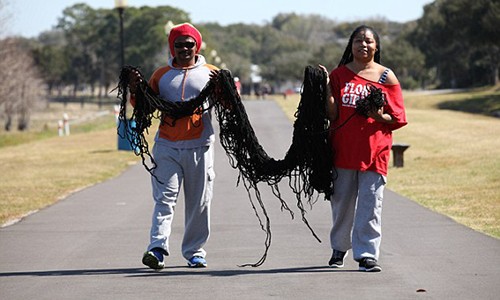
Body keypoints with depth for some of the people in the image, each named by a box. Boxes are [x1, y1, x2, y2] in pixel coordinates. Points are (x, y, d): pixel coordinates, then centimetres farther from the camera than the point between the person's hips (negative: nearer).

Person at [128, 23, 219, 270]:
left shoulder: (210, 73, 9)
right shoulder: (161, 75, 12)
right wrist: (135, 92, -4)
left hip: (199, 147, 0)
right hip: (167, 147, 0)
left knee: (199, 202, 5)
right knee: (165, 197, -10)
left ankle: (195, 251, 15)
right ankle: (158, 248, -20)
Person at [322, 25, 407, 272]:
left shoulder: (386, 77, 4)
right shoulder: (338, 75, 7)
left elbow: (398, 119, 5)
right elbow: (333, 115, 1)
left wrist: (380, 116, -15)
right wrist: (327, 88, -11)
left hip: (374, 151, -1)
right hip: (343, 149, 2)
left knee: (370, 204, -5)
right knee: (341, 202, 10)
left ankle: (367, 254, -2)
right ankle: (339, 248, 27)